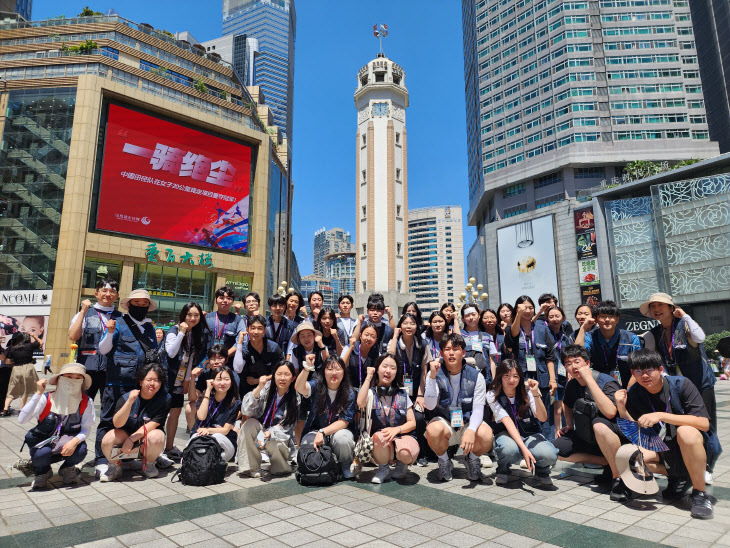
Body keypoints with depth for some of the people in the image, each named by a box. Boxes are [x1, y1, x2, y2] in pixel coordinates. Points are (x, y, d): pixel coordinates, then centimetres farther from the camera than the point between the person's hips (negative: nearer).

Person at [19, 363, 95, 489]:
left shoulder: (86, 402, -11)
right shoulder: (46, 399, -14)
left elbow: (86, 429, -9)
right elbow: (21, 420, -26)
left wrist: (75, 441, -32)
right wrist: (38, 393, -29)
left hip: (70, 445, 1)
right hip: (43, 444, 0)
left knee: (81, 451, -32)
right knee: (42, 454, -35)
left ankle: (67, 469, 7)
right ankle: (43, 471, 6)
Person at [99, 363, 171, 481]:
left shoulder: (164, 399, -14)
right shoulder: (126, 397, -12)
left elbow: (153, 424, -17)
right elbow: (117, 424, -23)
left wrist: (131, 439, -24)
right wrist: (130, 402, -36)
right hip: (126, 433, 1)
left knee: (156, 437, -34)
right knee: (108, 439, -28)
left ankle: (149, 465, 0)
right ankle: (115, 466, 5)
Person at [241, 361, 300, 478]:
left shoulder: (295, 398, -7)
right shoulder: (266, 388, -8)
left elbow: (286, 427, -9)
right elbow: (246, 410, -18)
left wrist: (270, 433, -28)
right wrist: (259, 388, -30)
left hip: (279, 438, -1)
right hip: (259, 431, 1)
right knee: (250, 423, -28)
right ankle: (255, 468, -16)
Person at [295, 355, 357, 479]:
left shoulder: (350, 393, -8)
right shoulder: (317, 385, -7)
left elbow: (344, 421, -11)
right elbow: (300, 388, -29)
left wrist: (323, 432, -24)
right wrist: (307, 368, -47)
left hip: (338, 430, -1)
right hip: (316, 430, 1)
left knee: (342, 439, -35)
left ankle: (346, 466, -3)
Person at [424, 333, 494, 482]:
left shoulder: (475, 376, -7)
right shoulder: (435, 374, -8)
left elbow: (478, 409, -12)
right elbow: (430, 406, -20)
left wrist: (471, 430, -32)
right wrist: (432, 377, -31)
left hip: (469, 423, 1)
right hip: (444, 422, 0)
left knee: (486, 435, -31)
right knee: (433, 430, -34)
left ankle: (472, 460, 6)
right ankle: (444, 463, 1)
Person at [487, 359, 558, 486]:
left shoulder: (526, 391, -9)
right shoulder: (492, 396, -12)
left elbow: (543, 418, -18)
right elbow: (508, 423, -22)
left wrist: (535, 394, -32)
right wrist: (524, 448, -34)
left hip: (530, 434, 1)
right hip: (506, 434, -1)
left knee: (549, 455, -31)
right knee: (510, 450, -38)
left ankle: (542, 471, 8)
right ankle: (502, 470, -1)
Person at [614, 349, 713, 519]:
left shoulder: (681, 384, -15)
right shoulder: (633, 394, -6)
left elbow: (704, 423, -24)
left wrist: (661, 416, -32)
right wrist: (622, 409, -19)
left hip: (695, 447, -4)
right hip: (663, 451, 4)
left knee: (686, 431, -37)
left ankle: (700, 493, -14)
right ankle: (679, 478, 5)